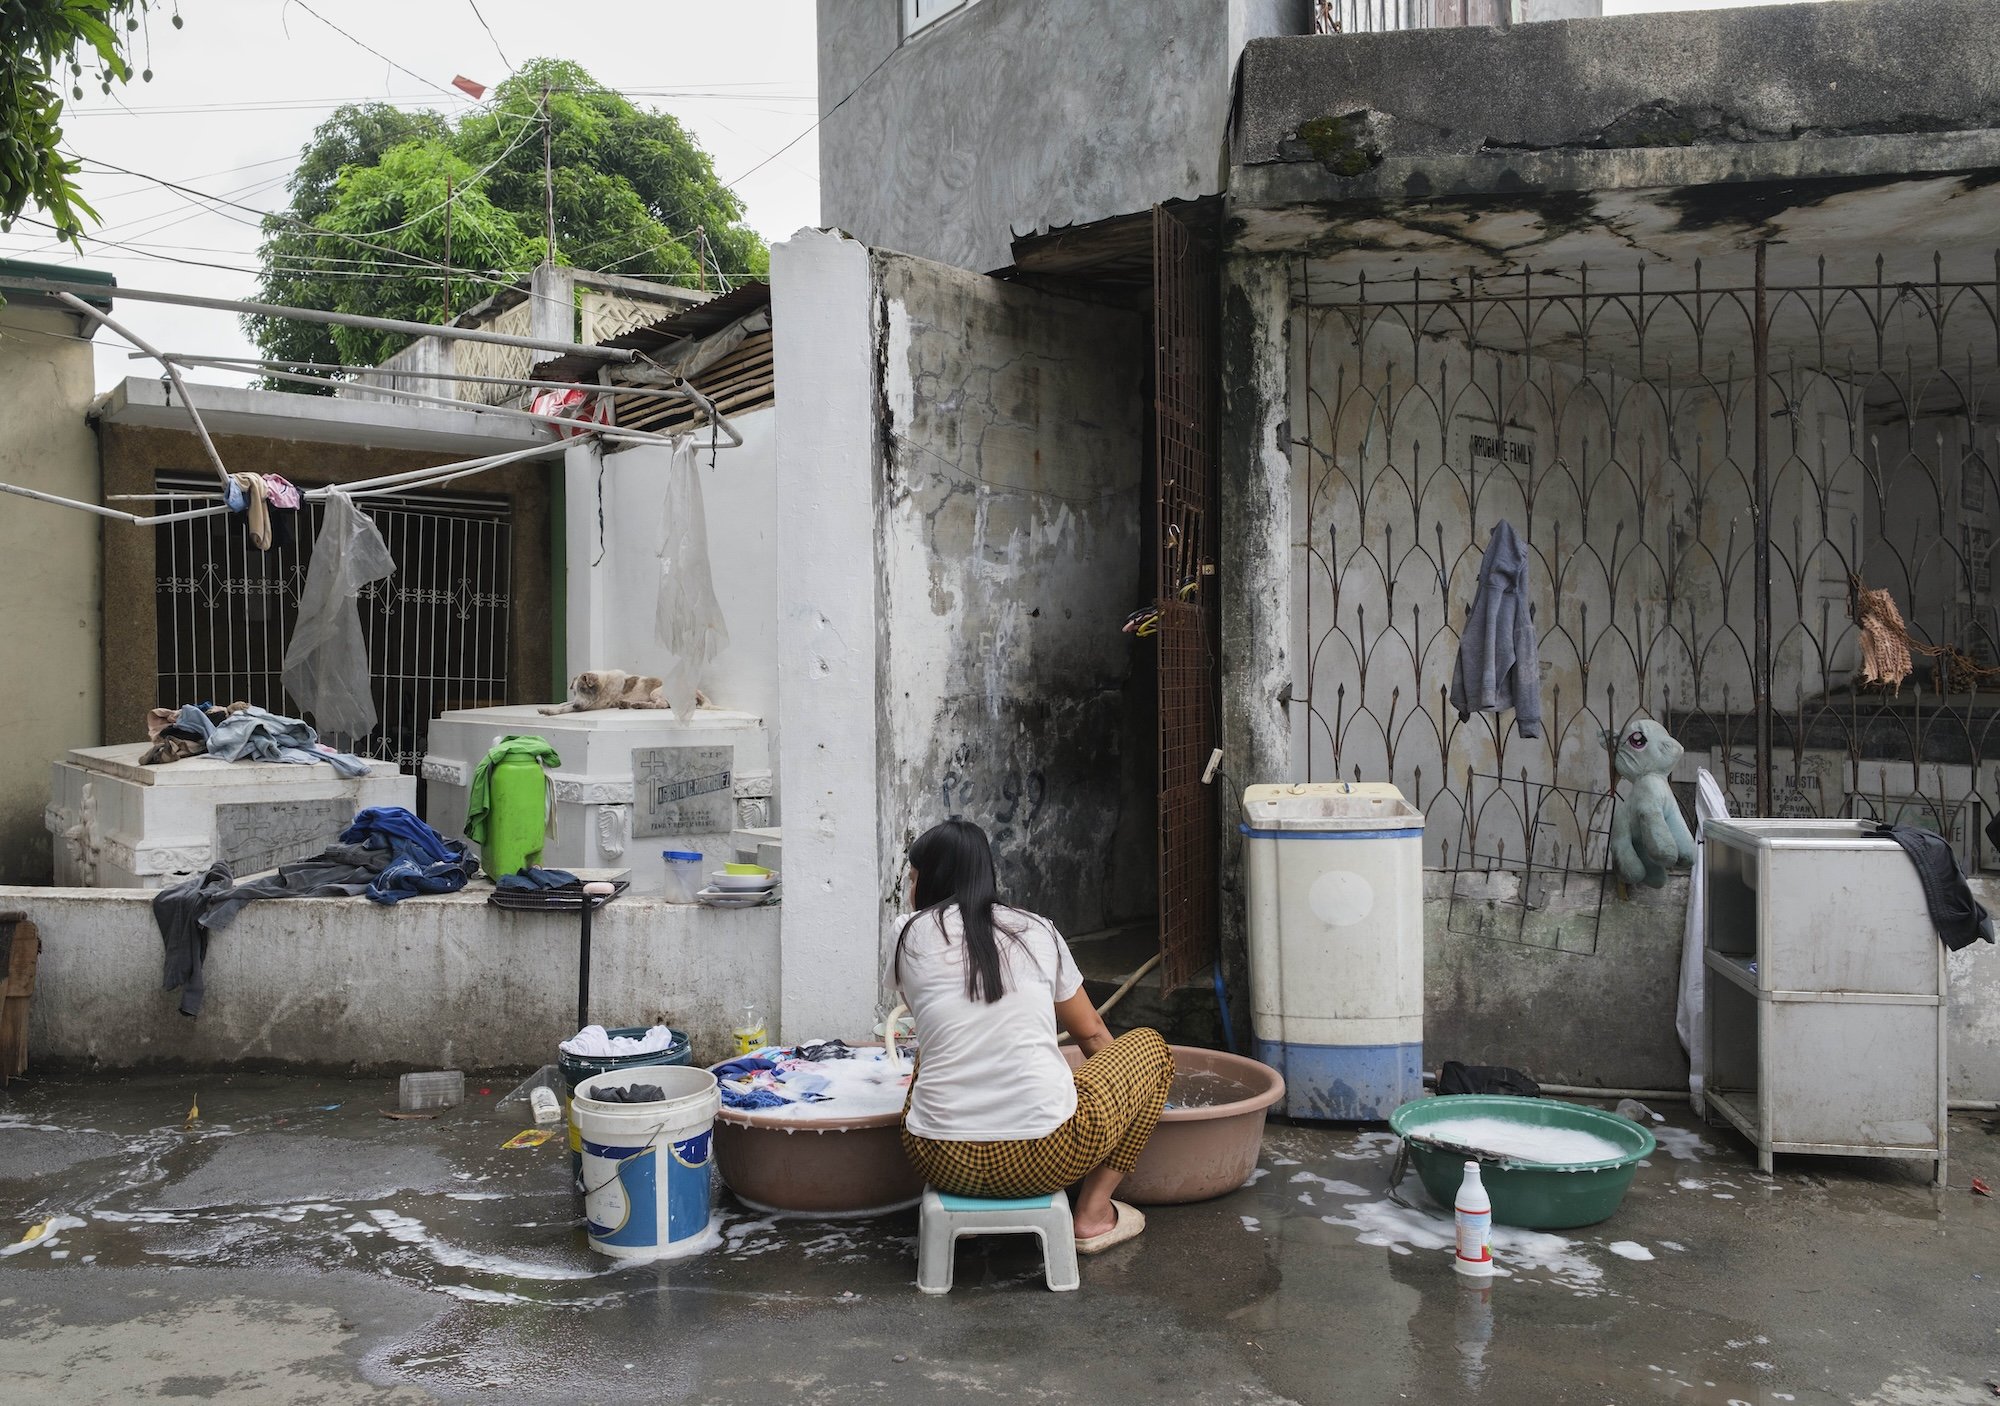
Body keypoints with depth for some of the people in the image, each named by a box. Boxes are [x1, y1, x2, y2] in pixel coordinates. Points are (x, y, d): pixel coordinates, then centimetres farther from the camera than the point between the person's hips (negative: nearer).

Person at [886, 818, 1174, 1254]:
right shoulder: (1038, 931, 8)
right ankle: (1094, 1213, 16)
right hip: (1043, 1156, -2)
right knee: (1151, 1044, 23)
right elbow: (1092, 1034, 21)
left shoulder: (911, 936, 6)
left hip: (942, 1163, 2)